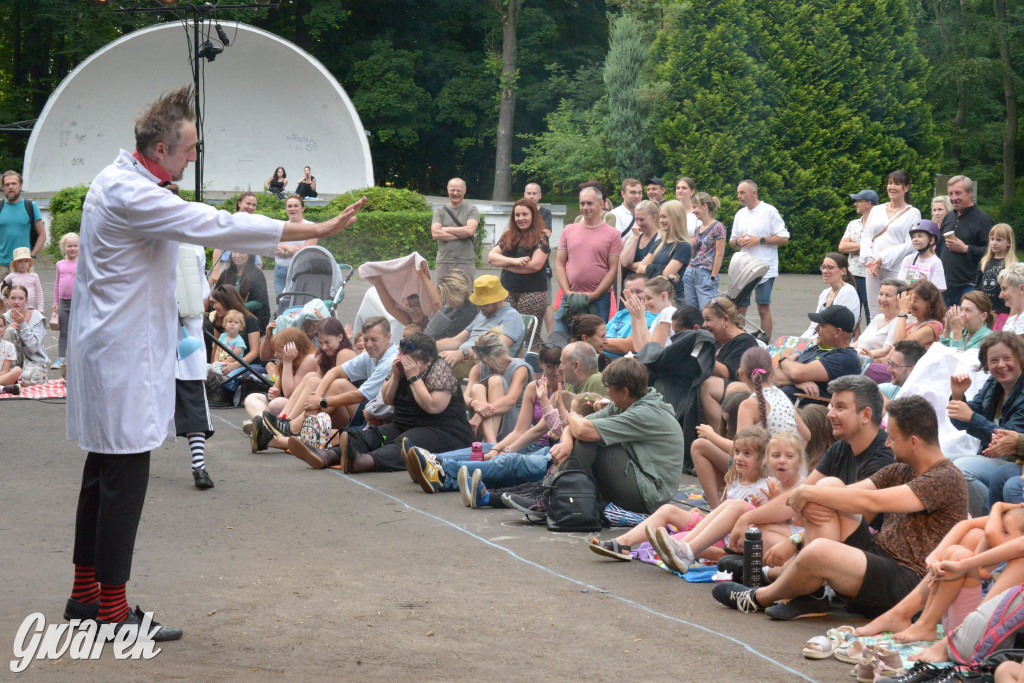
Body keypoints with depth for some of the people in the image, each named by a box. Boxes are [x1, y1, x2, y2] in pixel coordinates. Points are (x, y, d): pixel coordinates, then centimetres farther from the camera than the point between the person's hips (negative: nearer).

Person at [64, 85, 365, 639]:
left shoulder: (119, 181, 12)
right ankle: (111, 609, 0)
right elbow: (219, 227, -25)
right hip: (122, 352, -11)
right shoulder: (132, 195, -21)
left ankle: (86, 593, 25)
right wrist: (318, 230, -23)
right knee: (124, 477, -6)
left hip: (108, 348, 11)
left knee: (104, 472, 16)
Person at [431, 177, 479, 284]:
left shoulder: (472, 210, 7)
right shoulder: (440, 211, 12)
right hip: (444, 262, 2)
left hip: (466, 263, -2)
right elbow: (435, 234, -3)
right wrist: (462, 234, -7)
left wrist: (446, 229, -2)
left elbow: (470, 230, -10)